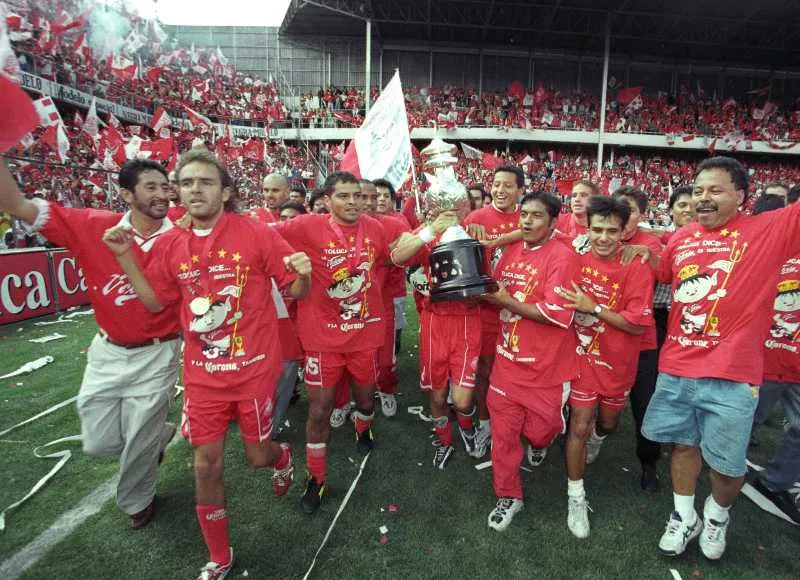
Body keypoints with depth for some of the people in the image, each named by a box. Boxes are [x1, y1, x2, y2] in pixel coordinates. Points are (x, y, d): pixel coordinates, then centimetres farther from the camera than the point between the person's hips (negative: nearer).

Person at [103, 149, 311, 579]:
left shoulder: (255, 233, -12)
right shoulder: (169, 244, 0)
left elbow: (296, 292, -6)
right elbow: (155, 302, 11)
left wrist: (303, 275, -28)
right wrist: (124, 257, 1)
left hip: (254, 369, -3)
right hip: (202, 374, 3)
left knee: (258, 456, 12)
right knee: (206, 466, 10)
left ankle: (282, 455, 53)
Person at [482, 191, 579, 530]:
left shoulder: (561, 257, -15)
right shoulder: (511, 251, 6)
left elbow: (557, 315, -22)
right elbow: (496, 292, 21)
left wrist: (508, 302, -20)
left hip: (545, 366, -5)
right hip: (507, 359, 5)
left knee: (538, 432, 13)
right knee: (503, 431, 10)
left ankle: (545, 441, 51)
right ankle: (508, 496, 31)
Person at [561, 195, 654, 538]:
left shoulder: (636, 268, -17)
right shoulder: (578, 260, -7)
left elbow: (639, 324, -21)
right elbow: (566, 304, 11)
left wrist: (594, 307, -24)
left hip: (618, 361, 0)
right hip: (584, 355, 1)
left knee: (608, 422, 22)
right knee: (580, 425, -2)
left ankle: (596, 439, 59)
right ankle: (576, 497, 15)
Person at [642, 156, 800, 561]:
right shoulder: (682, 238, 9)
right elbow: (656, 276, 25)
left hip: (731, 374, -3)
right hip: (676, 367, 4)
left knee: (728, 463, 12)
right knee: (684, 443, 18)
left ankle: (717, 515, 42)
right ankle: (684, 517, 39)